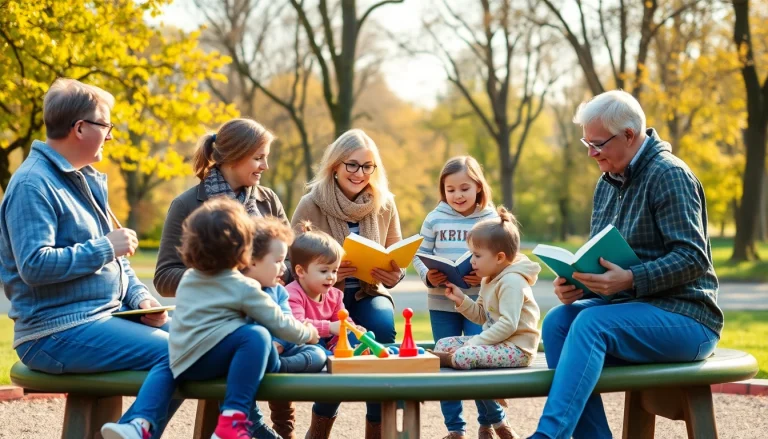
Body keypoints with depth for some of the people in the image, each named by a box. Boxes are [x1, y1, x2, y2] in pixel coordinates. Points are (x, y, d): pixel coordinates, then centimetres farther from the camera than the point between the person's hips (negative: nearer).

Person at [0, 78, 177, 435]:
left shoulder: (86, 179, 17)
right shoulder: (33, 184, -12)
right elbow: (34, 265, -23)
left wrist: (141, 298, 5)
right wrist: (105, 248, -16)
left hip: (108, 313, 10)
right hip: (57, 333, -10)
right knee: (175, 353, -23)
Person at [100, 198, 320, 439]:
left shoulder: (188, 279, 17)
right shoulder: (245, 288, -5)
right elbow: (278, 323, -1)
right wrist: (308, 333, 18)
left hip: (182, 361, 8)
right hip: (207, 359, -7)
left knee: (167, 367, 38)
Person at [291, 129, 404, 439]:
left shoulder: (384, 204, 1)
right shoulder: (311, 205, -7)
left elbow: (396, 259, 6)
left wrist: (394, 275, -18)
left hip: (368, 294, 2)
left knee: (382, 326, -30)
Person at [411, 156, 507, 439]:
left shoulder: (492, 220, -1)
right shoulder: (435, 219, 3)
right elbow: (420, 255, 5)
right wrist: (427, 276, -14)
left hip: (479, 303, -2)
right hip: (441, 304, 3)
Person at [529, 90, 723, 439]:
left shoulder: (669, 175, -11)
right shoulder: (608, 184, 14)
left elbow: (693, 259, -18)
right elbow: (601, 261, 19)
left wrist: (630, 279, -30)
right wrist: (577, 284, -4)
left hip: (685, 318, -8)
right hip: (631, 306, 8)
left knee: (592, 323, -31)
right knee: (559, 321, -17)